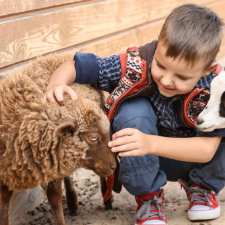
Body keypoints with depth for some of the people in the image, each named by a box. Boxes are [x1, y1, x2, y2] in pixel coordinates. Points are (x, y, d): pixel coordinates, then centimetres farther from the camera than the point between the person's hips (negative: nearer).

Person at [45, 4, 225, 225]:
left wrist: (151, 143, -49)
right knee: (133, 111, -33)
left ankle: (202, 186, 4)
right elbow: (75, 65, -20)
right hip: (142, 164, -1)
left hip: (191, 158, 1)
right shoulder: (136, 65, -28)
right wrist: (56, 85, -44)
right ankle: (148, 195, -10)